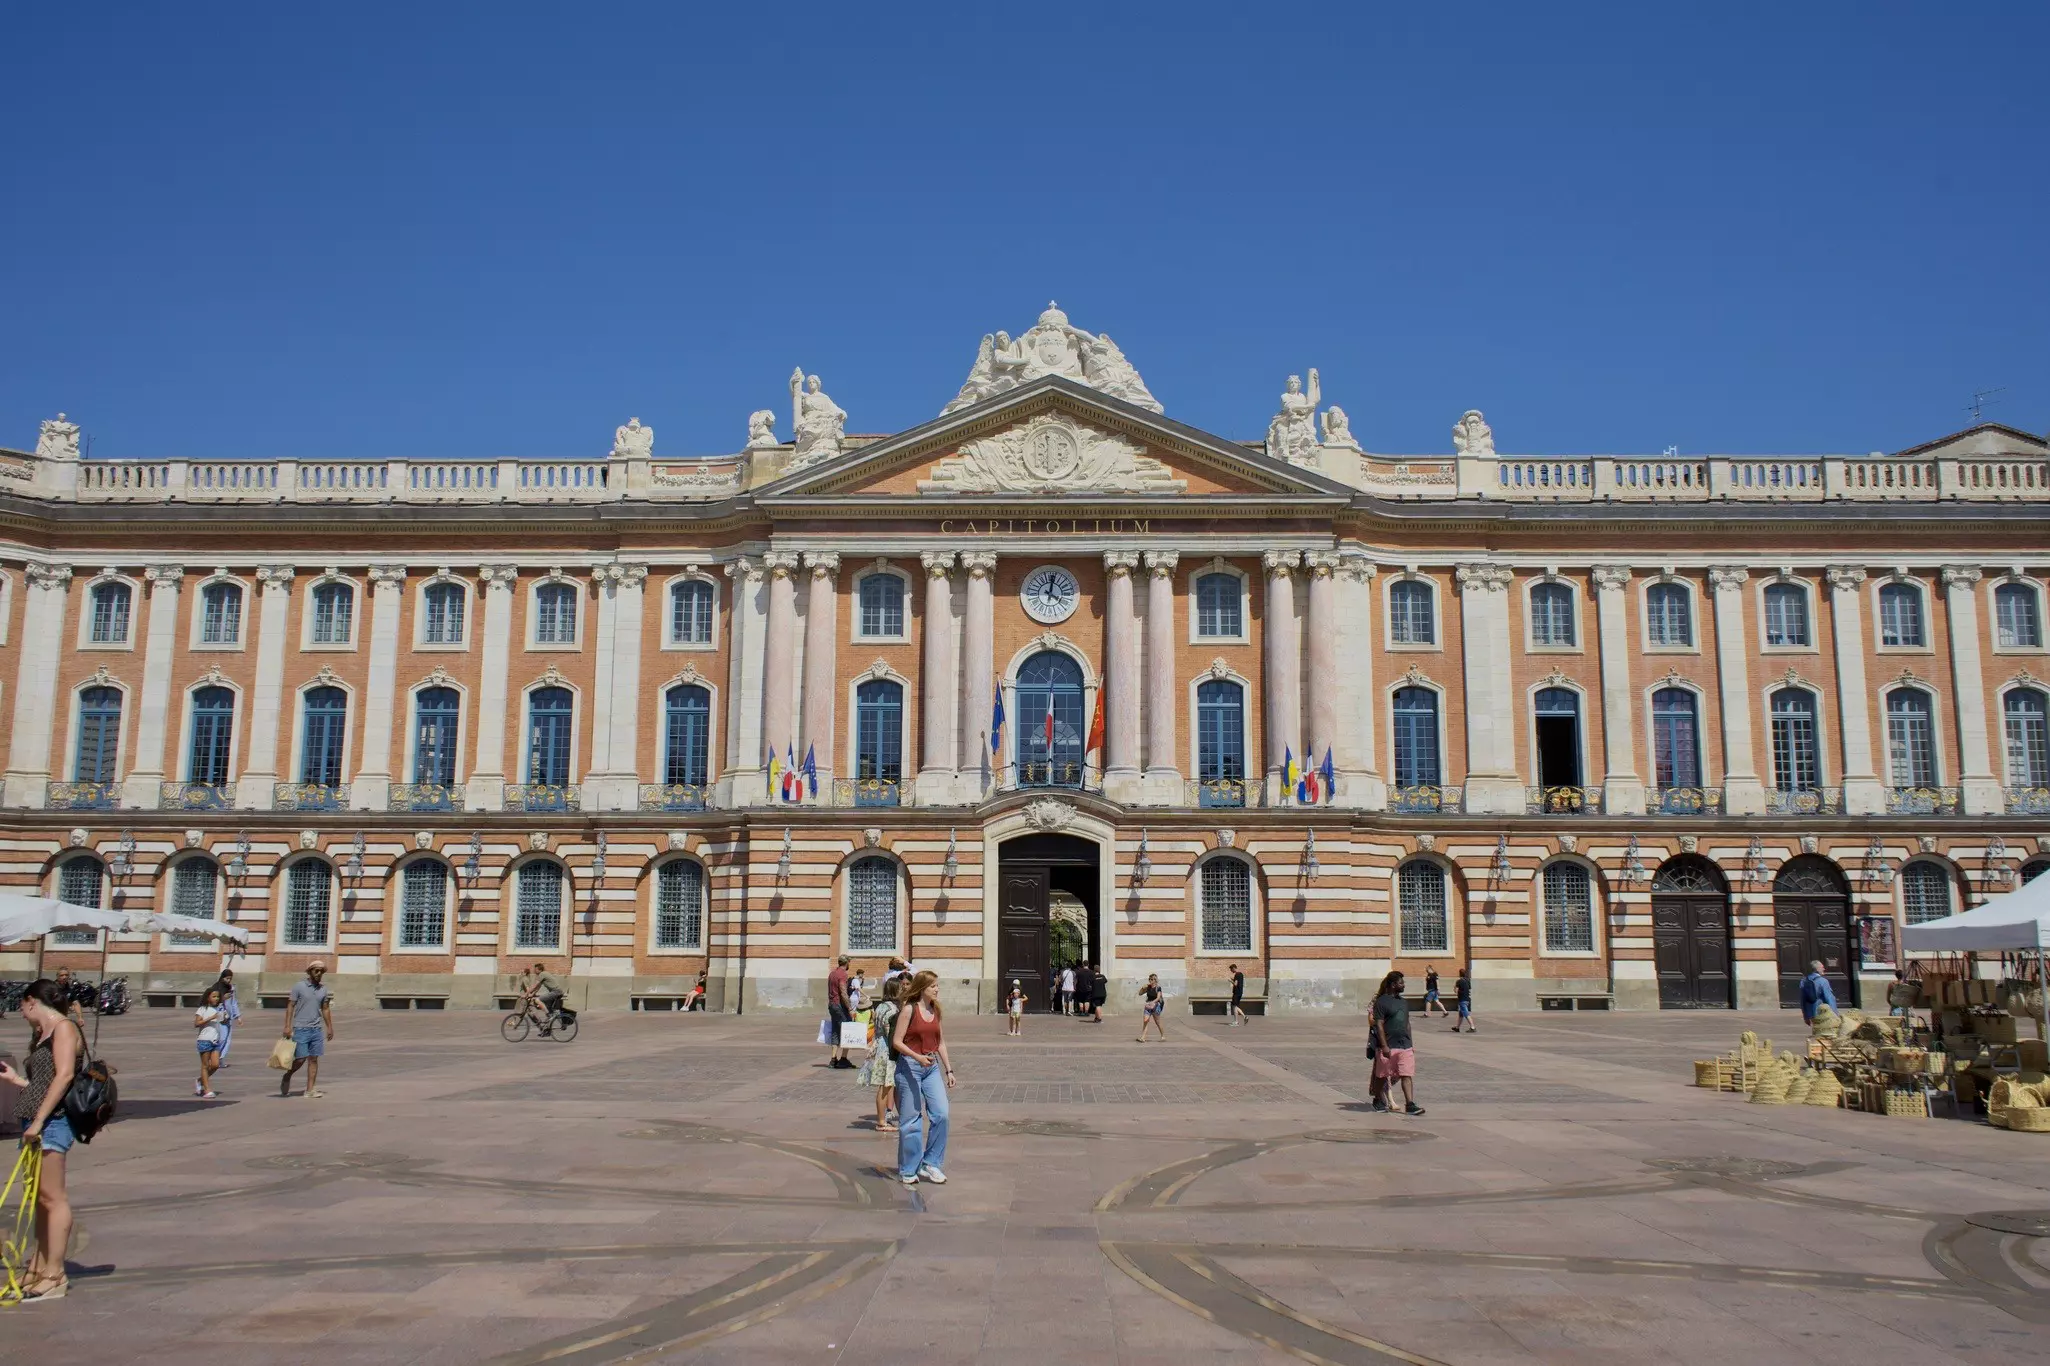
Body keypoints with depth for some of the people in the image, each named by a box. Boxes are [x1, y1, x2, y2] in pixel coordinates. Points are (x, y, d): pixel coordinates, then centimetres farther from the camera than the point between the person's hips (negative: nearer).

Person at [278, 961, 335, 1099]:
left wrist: (330, 1028, 10)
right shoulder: (299, 987, -3)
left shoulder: (323, 990, 9)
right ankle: (287, 1077, 24)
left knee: (314, 1059, 2)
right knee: (300, 1059, -5)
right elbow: (290, 1006, -3)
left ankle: (310, 1090, 4)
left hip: (317, 1029, 4)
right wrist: (287, 1026, -11)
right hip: (301, 1029, -4)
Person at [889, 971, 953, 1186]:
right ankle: (908, 1170, 14)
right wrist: (917, 1057, -24)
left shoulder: (935, 1011, 10)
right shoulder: (909, 1010, -9)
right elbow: (897, 1041, -12)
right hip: (909, 1066, -6)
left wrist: (948, 1070, 13)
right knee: (910, 1119, 1)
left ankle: (930, 1164, 7)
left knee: (941, 1114, -6)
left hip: (932, 1067, 6)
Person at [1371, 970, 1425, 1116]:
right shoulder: (1381, 1002, -9)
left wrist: (1410, 1043, 17)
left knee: (1407, 1075, -3)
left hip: (1405, 1046, 6)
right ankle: (1378, 1101, 24)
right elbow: (1379, 1025, -13)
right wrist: (1384, 1046, -18)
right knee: (1384, 1077, 7)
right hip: (1388, 1047, -6)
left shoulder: (1404, 1002, 15)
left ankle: (1410, 1105, -6)